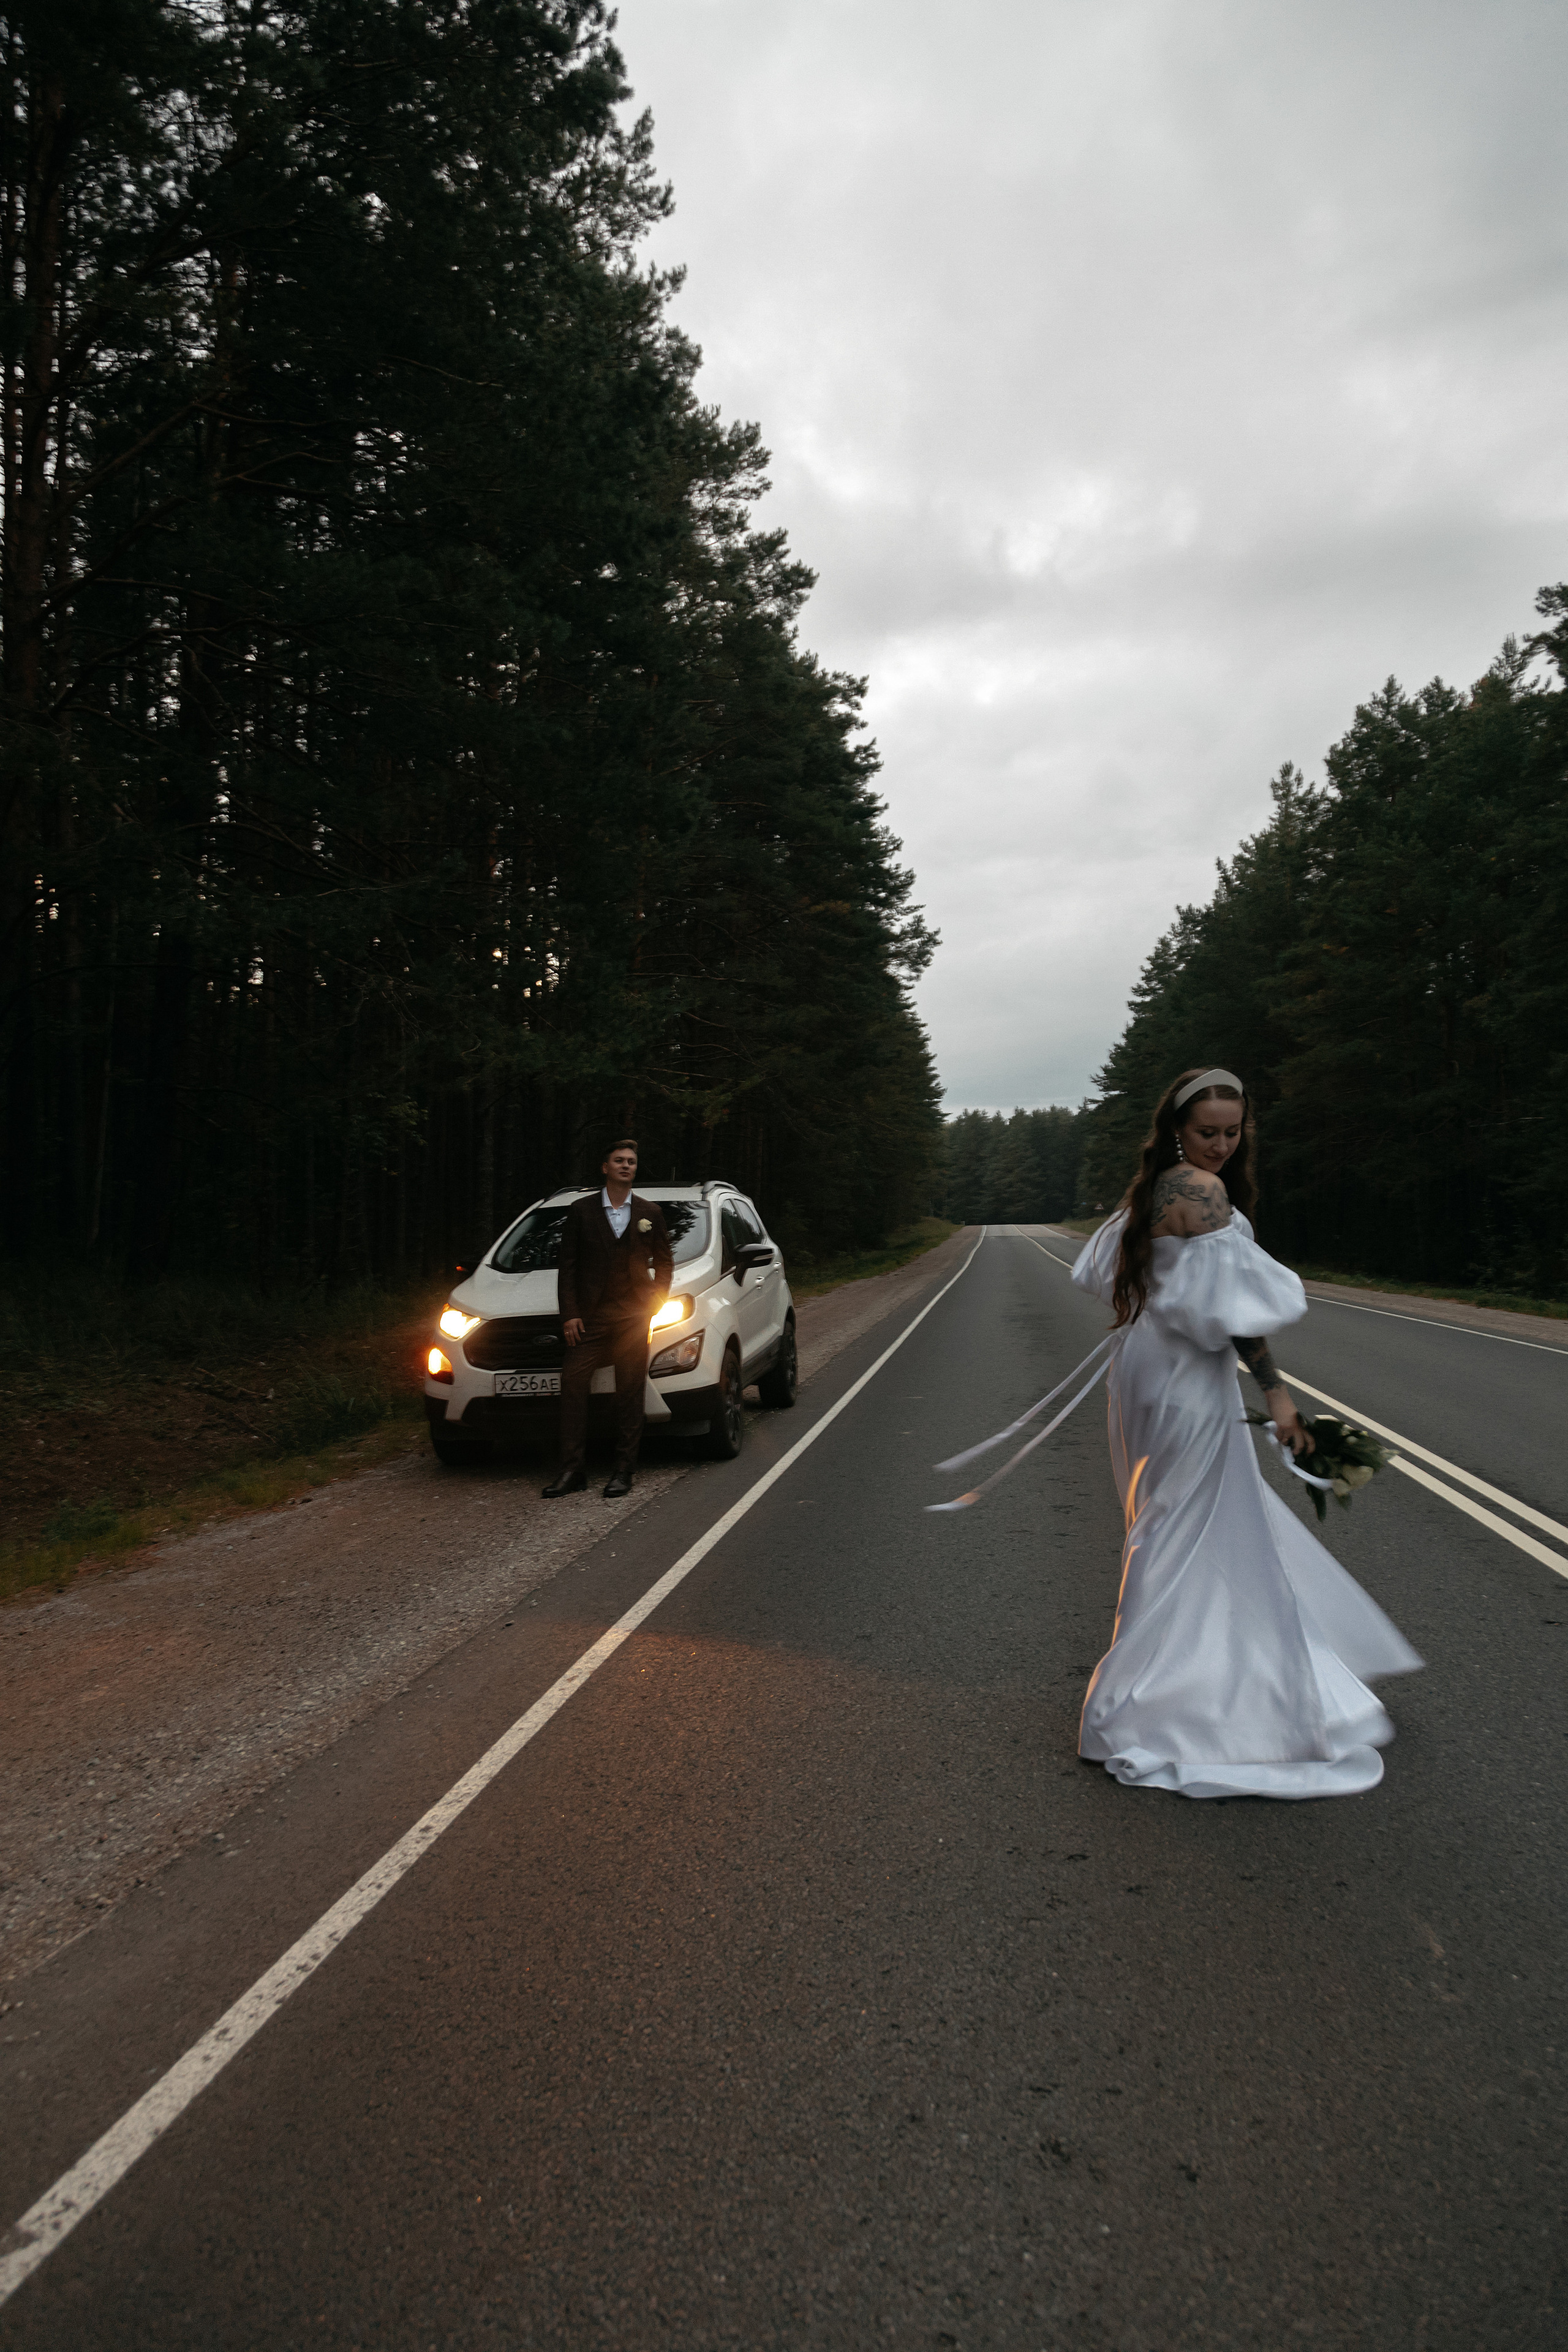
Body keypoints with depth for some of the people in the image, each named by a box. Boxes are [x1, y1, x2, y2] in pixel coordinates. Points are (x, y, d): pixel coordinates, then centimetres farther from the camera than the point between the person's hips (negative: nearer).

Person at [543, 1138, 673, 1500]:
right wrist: (569, 1314, -3)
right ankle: (572, 1471, -2)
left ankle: (624, 1472, 7)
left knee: (629, 1394, 1)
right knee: (573, 1386, -8)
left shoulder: (648, 1213, 11)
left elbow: (664, 1263, 17)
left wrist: (655, 1303, 5)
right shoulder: (580, 1211, 7)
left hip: (633, 1317, 1)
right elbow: (568, 1266, 5)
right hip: (589, 1317, 0)